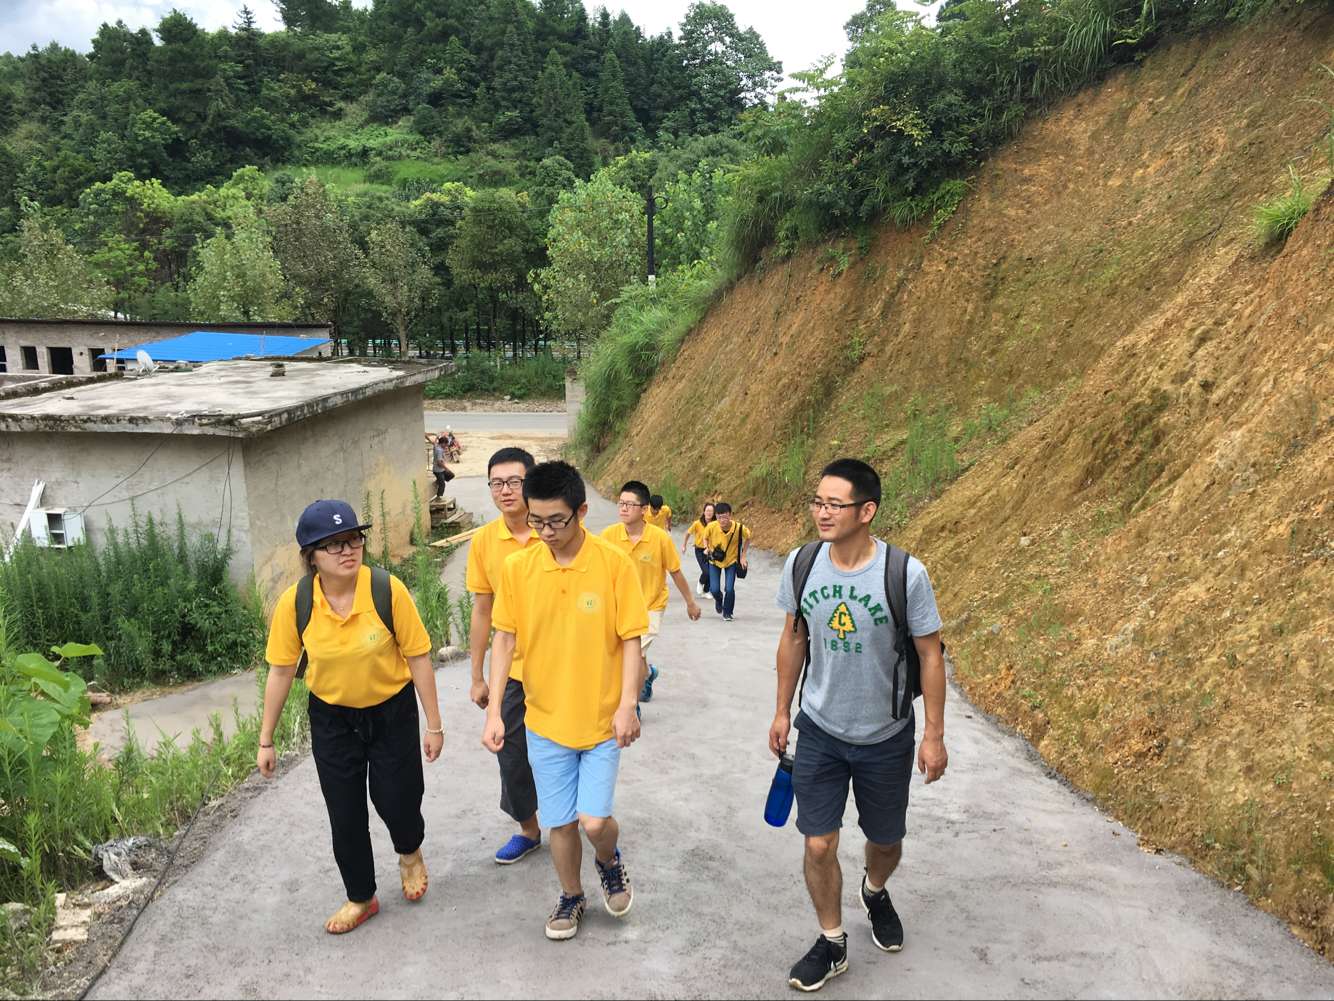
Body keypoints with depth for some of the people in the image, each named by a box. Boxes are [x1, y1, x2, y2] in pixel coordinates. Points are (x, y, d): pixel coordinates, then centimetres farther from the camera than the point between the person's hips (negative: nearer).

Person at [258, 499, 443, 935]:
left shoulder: (387, 591, -23)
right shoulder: (295, 602, -18)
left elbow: (418, 657, -14)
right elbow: (280, 671, -6)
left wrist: (434, 724, -9)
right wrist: (266, 740, 1)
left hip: (392, 711, -2)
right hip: (332, 719, 2)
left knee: (396, 799, 3)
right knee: (345, 814, 9)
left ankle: (410, 853, 41)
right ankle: (361, 898, 34)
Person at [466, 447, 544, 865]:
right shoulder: (484, 541, -3)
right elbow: (482, 611, 5)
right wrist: (477, 677, 8)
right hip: (513, 669, 3)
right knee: (512, 754, 11)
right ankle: (528, 830, 36)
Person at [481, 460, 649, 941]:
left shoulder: (614, 563, -12)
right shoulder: (517, 567, -6)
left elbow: (630, 639, -8)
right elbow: (504, 638, -1)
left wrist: (627, 705, -15)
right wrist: (494, 711, -5)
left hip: (601, 719, -2)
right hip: (545, 720, 2)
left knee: (594, 821, -5)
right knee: (559, 822, 10)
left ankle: (609, 862, 31)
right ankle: (571, 896, 38)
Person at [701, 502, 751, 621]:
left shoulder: (739, 528, -26)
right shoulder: (711, 526, -25)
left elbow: (747, 539, -4)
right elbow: (705, 538, -2)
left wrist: (743, 556, -5)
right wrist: (707, 548, -20)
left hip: (731, 561, -1)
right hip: (715, 561, 1)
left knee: (729, 589, -11)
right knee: (714, 589, -5)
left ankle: (727, 613, 17)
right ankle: (719, 600, 34)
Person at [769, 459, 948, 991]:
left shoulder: (906, 574, -22)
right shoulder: (801, 564, -12)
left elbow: (929, 653, -11)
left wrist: (934, 735, -7)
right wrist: (782, 712, 8)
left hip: (886, 738, -1)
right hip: (819, 730, 2)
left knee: (885, 841, 18)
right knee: (819, 846, 3)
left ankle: (876, 892, 53)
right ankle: (832, 943, 28)